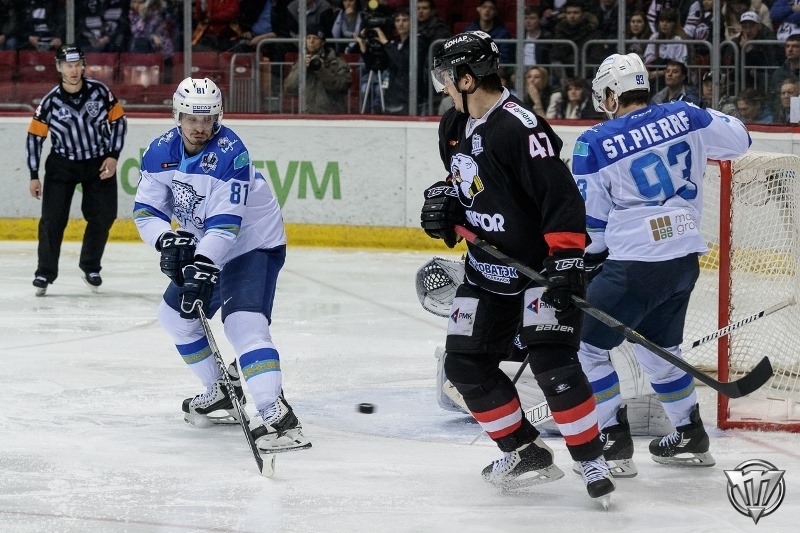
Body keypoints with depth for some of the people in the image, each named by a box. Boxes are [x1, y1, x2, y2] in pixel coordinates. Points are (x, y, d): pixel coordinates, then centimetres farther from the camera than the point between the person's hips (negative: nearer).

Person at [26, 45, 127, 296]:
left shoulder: (100, 92, -12)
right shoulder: (50, 102, -13)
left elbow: (119, 121, 0)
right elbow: (35, 137, -4)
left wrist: (113, 156, -7)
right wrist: (34, 176, -5)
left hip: (99, 163, 1)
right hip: (63, 164, -1)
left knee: (103, 217, 1)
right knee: (52, 218, -7)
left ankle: (90, 267, 21)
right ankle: (45, 273, 5)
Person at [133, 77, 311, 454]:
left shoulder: (229, 154, -27)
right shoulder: (161, 152, -5)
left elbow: (225, 223, -34)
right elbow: (146, 210, -5)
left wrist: (203, 266, -43)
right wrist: (167, 241, -25)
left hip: (255, 244, -9)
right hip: (204, 248, 9)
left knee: (243, 322, -28)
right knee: (175, 314, 17)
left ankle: (276, 415, -40)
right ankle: (223, 394, 31)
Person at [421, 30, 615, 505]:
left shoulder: (520, 128, -24)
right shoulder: (454, 127, 5)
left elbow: (562, 197, -28)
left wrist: (565, 264, -33)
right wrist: (443, 203, 1)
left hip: (541, 266, -9)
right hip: (488, 269, 9)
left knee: (552, 362, -20)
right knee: (466, 364, 5)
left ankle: (593, 462, -11)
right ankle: (526, 452, 16)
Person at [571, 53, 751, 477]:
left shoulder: (595, 143, -8)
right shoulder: (683, 116, 3)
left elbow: (588, 222, -3)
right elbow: (739, 140, 18)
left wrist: (584, 267, 11)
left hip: (635, 264, -7)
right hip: (686, 257, 7)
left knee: (588, 344, 5)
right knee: (659, 348, 25)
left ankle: (614, 444, 0)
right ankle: (690, 438, 30)